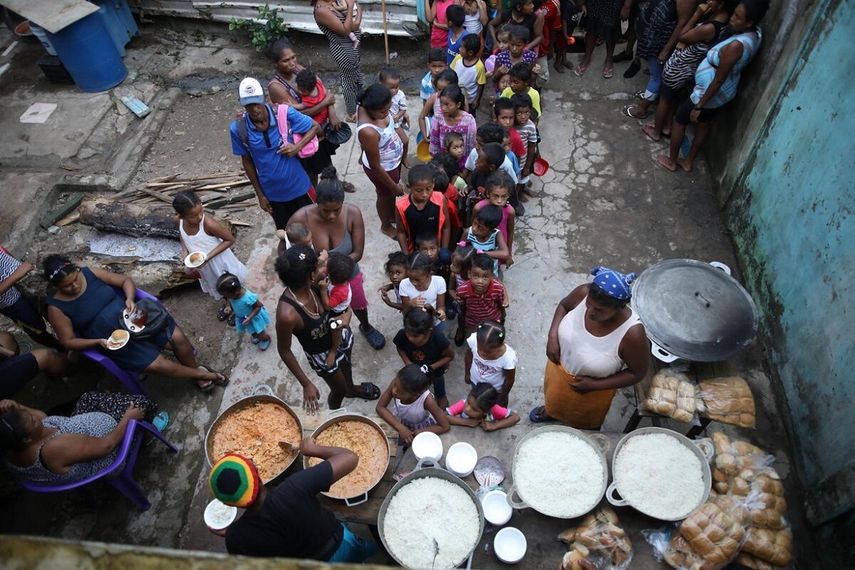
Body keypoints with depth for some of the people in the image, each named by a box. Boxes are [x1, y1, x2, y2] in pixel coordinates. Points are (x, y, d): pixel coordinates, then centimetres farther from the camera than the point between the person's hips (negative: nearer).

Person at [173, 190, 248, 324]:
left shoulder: (208, 223, -37)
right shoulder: (180, 222, -20)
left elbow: (230, 239, -26)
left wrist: (209, 256, -32)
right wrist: (184, 251, -14)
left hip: (219, 261, -5)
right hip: (201, 265, 5)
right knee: (213, 286, 31)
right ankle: (223, 303, 60)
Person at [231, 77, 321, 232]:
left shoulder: (285, 114, -18)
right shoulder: (238, 129, -13)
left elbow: (315, 127, -4)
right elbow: (247, 162, 0)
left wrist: (297, 147, -20)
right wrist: (260, 194, 3)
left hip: (298, 186, -1)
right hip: (272, 193, 2)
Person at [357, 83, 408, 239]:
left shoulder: (369, 107, -20)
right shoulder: (368, 132, -43)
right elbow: (375, 166, -31)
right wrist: (394, 187, -18)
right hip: (383, 168, -7)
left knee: (391, 193, 31)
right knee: (386, 195, 22)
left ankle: (392, 215, 62)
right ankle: (386, 226, 52)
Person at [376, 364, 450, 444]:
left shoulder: (427, 400, -40)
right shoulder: (396, 384, -35)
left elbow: (445, 427, -31)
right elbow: (380, 407, -25)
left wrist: (419, 433, -33)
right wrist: (401, 428, -35)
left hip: (423, 426, -2)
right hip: (399, 422, 2)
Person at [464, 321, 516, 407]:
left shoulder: (508, 358, -43)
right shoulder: (473, 340, -37)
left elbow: (509, 380, -21)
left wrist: (502, 397, -4)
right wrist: (467, 373, 4)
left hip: (496, 388, -2)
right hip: (476, 381, 2)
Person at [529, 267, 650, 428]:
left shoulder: (632, 333, -38)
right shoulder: (583, 292, -29)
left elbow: (638, 373, -21)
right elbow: (563, 306, -5)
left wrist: (595, 385, -23)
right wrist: (552, 336, -18)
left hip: (592, 391, -3)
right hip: (559, 367, 3)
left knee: (585, 424, 29)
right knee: (555, 397, 36)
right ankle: (551, 411, 70)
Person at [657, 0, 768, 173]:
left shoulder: (736, 46, -36)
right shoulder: (756, 32, -10)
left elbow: (718, 81, -29)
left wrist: (699, 106, -19)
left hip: (711, 94, -8)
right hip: (726, 92, 8)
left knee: (678, 121, 14)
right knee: (704, 123, 26)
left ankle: (672, 161, 31)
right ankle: (688, 162, 43)